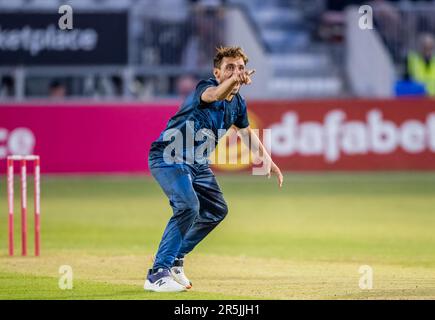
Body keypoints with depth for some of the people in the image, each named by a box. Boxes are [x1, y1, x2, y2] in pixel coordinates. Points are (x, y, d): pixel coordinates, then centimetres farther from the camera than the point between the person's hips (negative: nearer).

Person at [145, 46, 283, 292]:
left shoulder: (238, 103, 2)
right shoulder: (206, 87, -23)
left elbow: (246, 132, 21)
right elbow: (214, 95, -49)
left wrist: (268, 160, 15)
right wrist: (233, 80, -70)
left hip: (196, 163, 9)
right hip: (168, 157, -9)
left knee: (216, 210, 17)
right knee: (188, 206, -27)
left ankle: (175, 260, 31)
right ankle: (157, 274, -25)